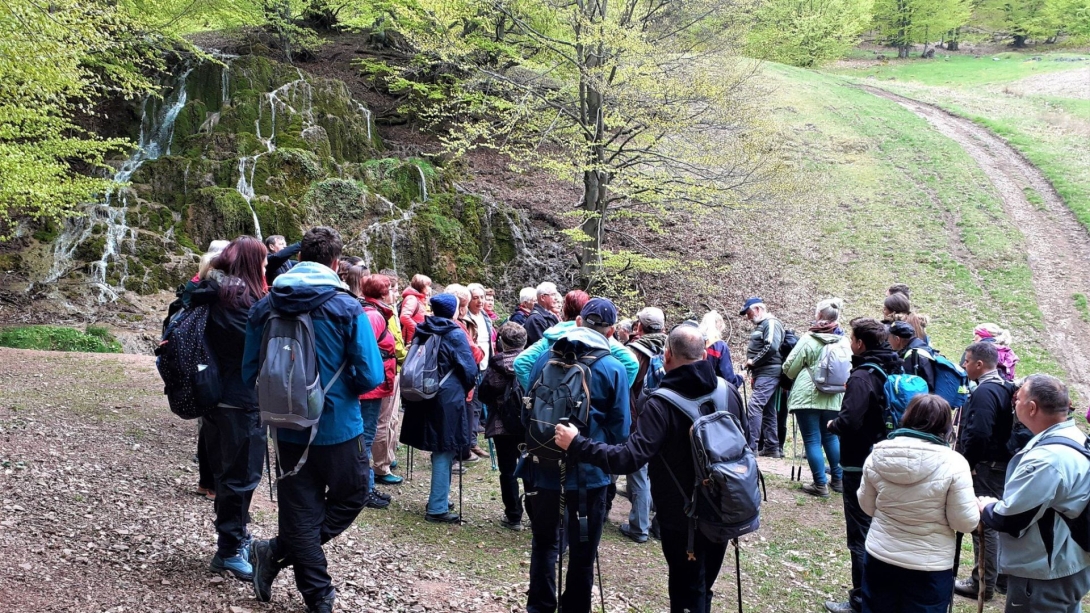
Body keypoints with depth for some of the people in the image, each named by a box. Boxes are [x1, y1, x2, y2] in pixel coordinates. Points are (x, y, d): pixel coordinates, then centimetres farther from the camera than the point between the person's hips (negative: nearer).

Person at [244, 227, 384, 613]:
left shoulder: (264, 307, -2)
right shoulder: (347, 308, -13)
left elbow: (250, 374, 3)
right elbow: (371, 377, -15)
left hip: (288, 430, 4)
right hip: (339, 428, -3)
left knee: (300, 513, 15)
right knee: (350, 499, 18)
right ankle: (278, 553, 8)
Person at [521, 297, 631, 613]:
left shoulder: (546, 358, -2)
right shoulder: (613, 369, -10)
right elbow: (619, 429, -7)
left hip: (544, 468, 3)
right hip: (589, 472, -3)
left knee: (545, 542, 19)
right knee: (583, 551, 12)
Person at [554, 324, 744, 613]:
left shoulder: (661, 404, -25)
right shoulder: (728, 392, -5)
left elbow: (630, 458, -32)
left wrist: (577, 445, -27)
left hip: (681, 516, -5)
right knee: (703, 587, 23)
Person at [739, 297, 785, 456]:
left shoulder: (771, 323, -9)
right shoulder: (761, 325, 21)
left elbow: (772, 347, -24)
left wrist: (753, 361, -14)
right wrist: (753, 372, 17)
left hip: (768, 374, -10)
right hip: (762, 374, 10)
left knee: (754, 407, -17)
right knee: (767, 411, 12)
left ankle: (751, 446, -19)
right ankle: (772, 447, 18)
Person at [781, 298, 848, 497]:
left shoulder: (809, 339, -12)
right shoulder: (844, 341, 1)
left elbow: (789, 368, -6)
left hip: (807, 396, -5)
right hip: (834, 398, 5)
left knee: (812, 439, 1)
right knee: (831, 437, 19)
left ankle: (820, 484, 1)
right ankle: (838, 479, 26)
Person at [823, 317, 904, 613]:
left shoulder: (862, 377, -21)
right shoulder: (891, 372, 7)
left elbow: (850, 421, -29)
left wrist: (833, 424, -9)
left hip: (860, 466, -9)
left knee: (860, 534, 0)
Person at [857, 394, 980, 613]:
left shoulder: (877, 455, -5)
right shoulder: (953, 463, -17)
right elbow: (965, 522, -13)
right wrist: (978, 507, 7)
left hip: (879, 558, 3)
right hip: (929, 567, -3)